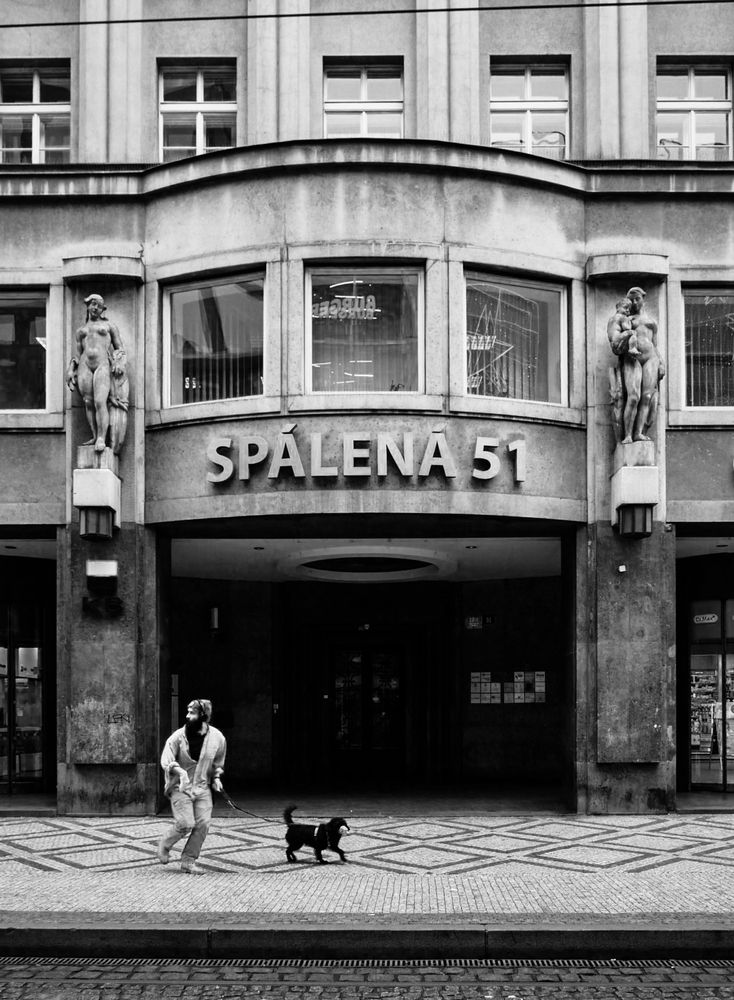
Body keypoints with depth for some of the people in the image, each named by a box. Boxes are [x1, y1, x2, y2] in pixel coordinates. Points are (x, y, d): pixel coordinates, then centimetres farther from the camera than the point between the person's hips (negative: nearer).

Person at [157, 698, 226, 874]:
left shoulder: (217, 738, -1)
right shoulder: (178, 736, -10)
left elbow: (218, 763, 17)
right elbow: (166, 760, -14)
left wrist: (216, 777, 1)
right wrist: (180, 771, -32)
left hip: (202, 787, 3)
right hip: (180, 787, -3)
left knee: (203, 824, -9)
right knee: (185, 823, -15)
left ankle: (189, 860, 7)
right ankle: (164, 845, 15)